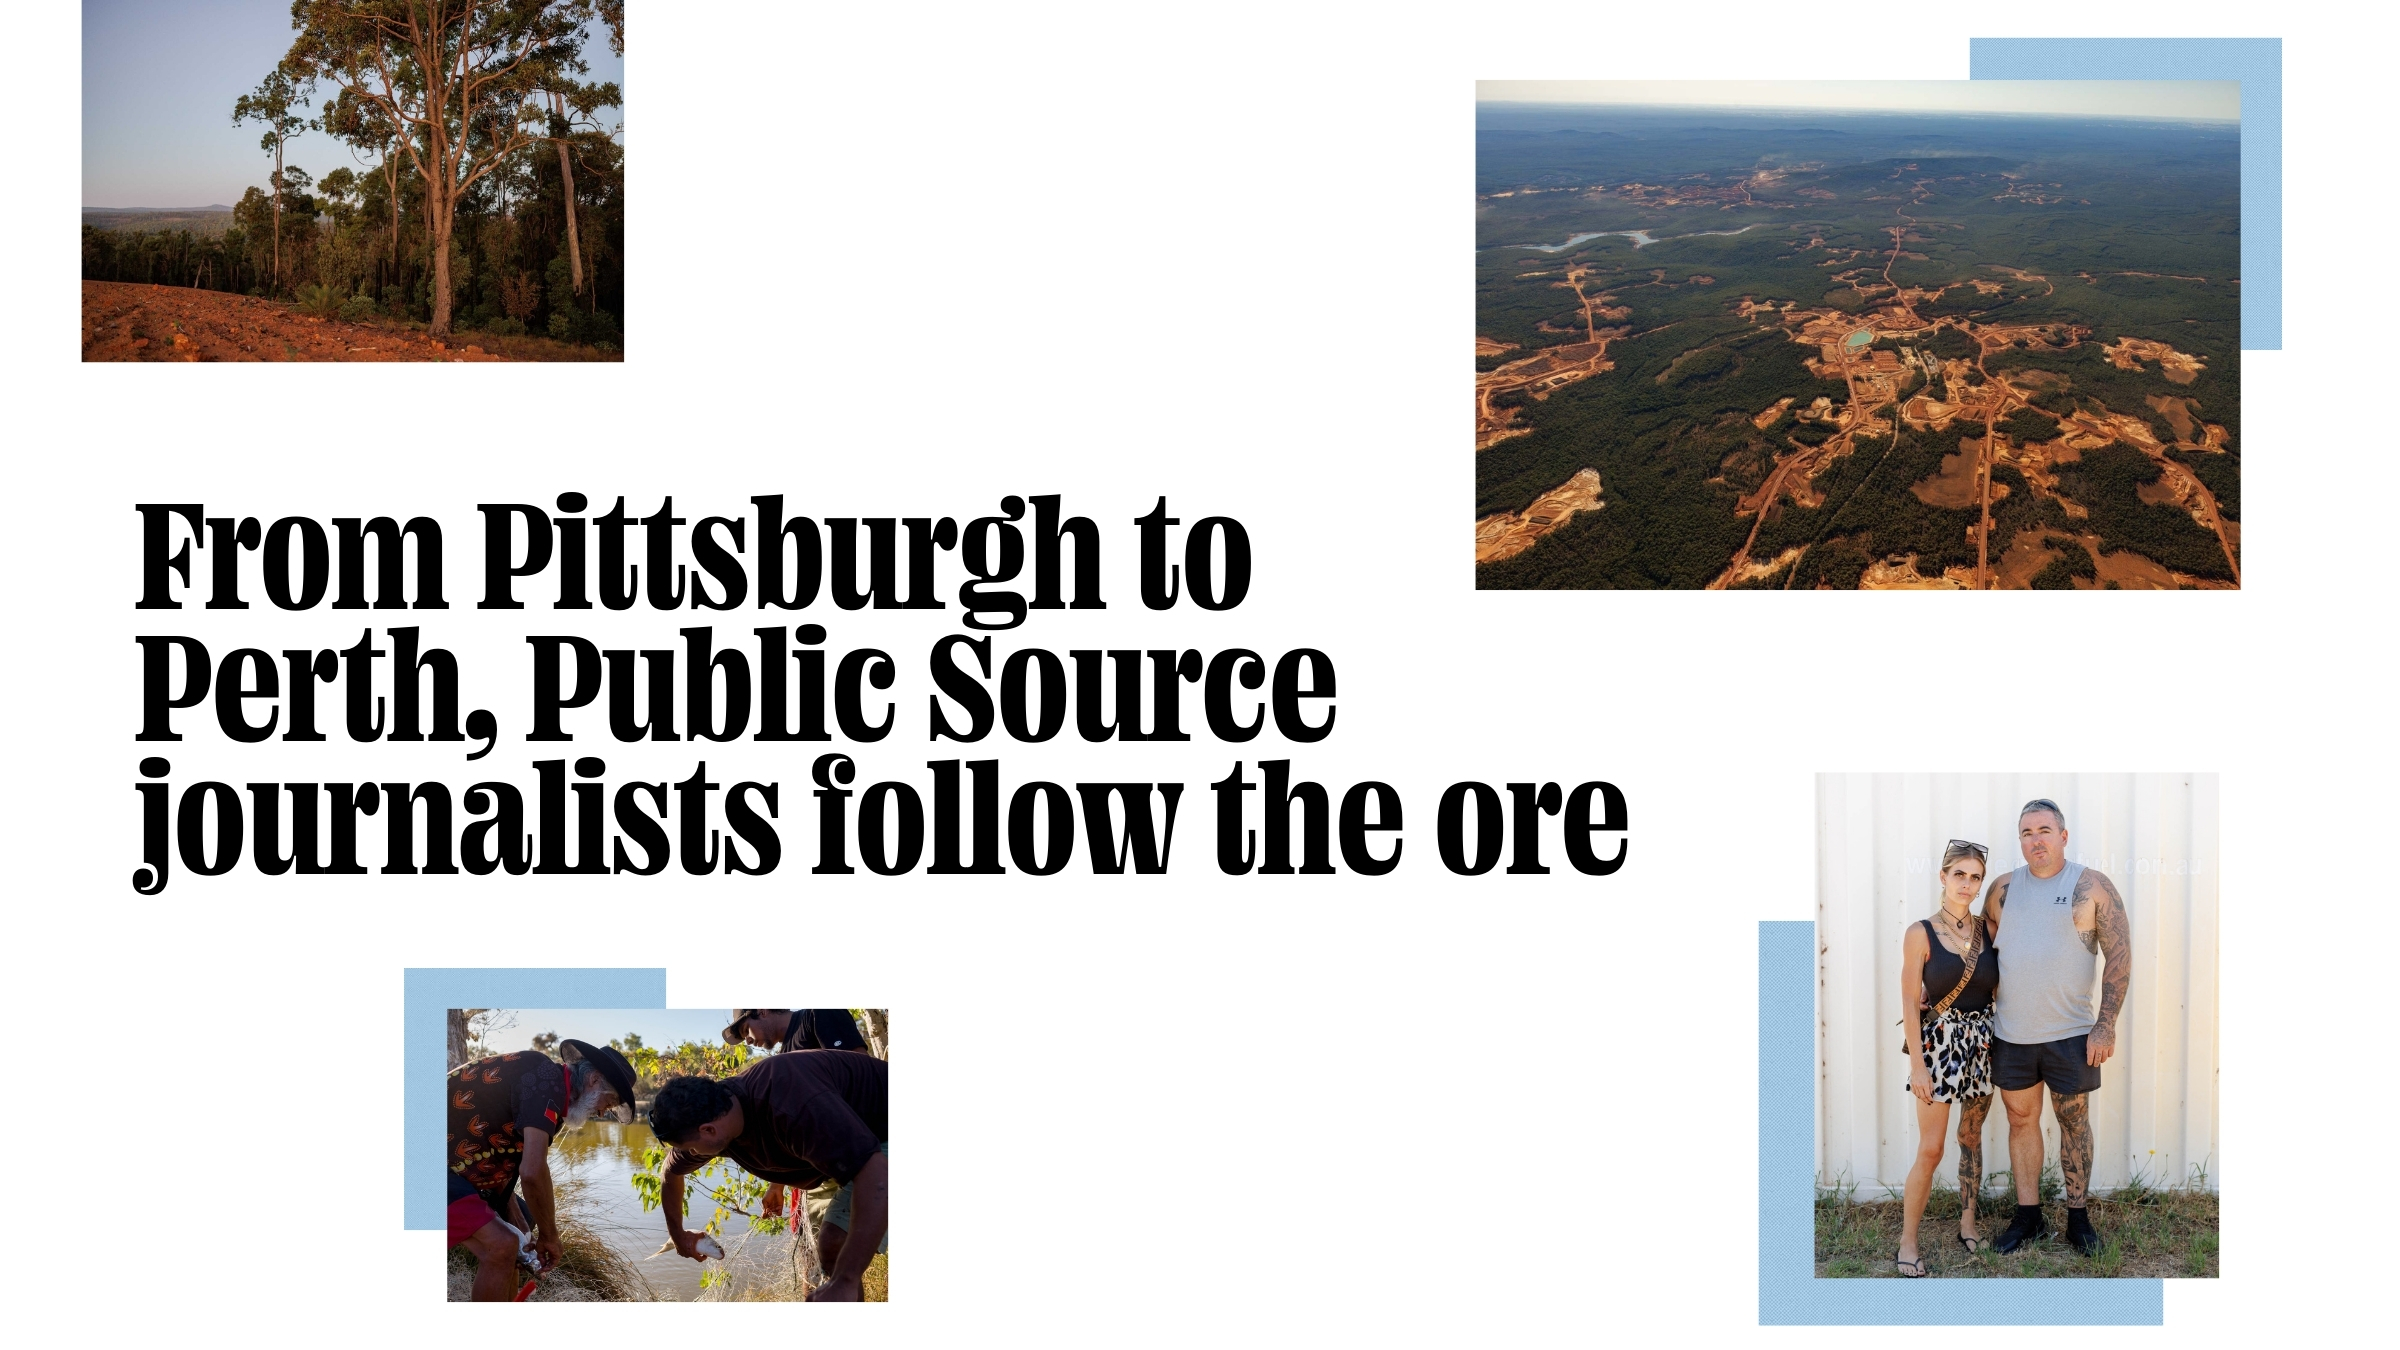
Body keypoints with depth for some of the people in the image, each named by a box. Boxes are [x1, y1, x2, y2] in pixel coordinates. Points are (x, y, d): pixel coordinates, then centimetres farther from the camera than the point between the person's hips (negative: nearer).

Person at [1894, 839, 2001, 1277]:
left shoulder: (1986, 930, 3)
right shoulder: (1921, 934, -9)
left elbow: (1999, 988, 11)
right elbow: (1910, 1003, -9)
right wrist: (1918, 1065, -13)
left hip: (1982, 1042, 4)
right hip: (1940, 1041, -4)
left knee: (1971, 1136, 13)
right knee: (1930, 1149, -5)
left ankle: (1967, 1222, 26)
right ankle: (1908, 1241, 3)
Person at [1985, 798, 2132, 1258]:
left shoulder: (2092, 887, -6)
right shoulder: (2004, 889, 5)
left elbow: (2119, 956, -8)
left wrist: (2106, 1025, -13)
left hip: (2070, 1032, -3)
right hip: (2011, 1032, 3)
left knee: (2074, 1121, 7)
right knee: (2021, 1119, 10)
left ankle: (2078, 1217, 19)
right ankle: (2028, 1216, 21)